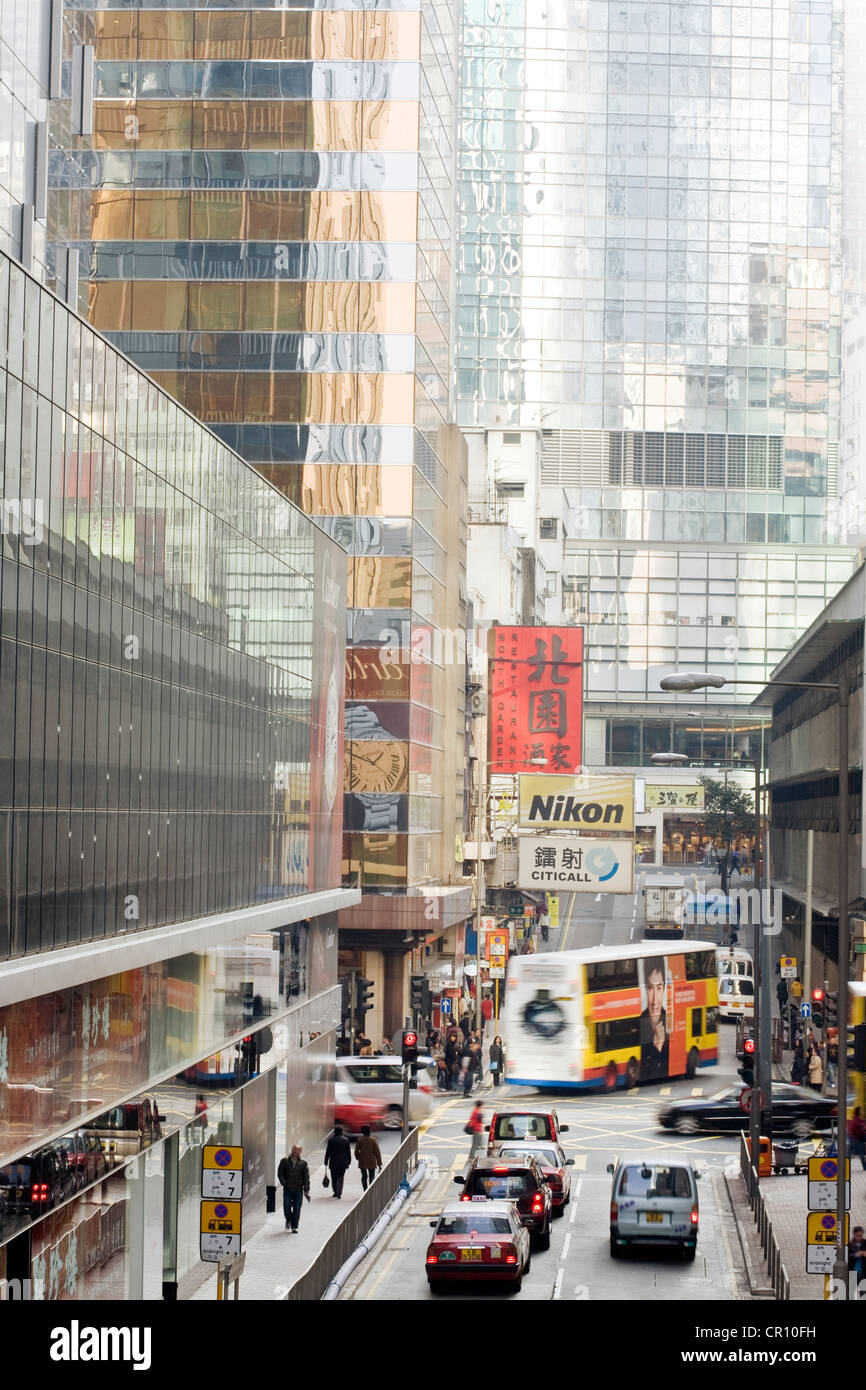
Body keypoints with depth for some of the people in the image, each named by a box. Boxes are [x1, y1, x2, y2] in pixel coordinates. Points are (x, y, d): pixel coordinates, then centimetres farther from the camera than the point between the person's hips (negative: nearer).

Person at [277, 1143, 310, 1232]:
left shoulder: (303, 1163, 3)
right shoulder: (284, 1161, 2)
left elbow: (306, 1177, 3)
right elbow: (280, 1173, 4)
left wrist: (306, 1190, -3)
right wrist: (284, 1183, -8)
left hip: (298, 1190, 0)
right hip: (287, 1190, 0)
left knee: (297, 1210, -1)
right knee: (287, 1208, -2)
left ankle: (294, 1227, 10)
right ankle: (288, 1220, 29)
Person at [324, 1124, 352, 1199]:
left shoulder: (331, 1140, -7)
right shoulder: (345, 1140, -3)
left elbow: (328, 1152, -5)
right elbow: (348, 1151, 1)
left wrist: (326, 1162, 3)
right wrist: (349, 1161, 12)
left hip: (333, 1162, -1)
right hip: (343, 1162, 1)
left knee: (334, 1178, 14)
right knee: (340, 1177, 5)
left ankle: (336, 1192, 22)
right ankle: (339, 1193, -4)